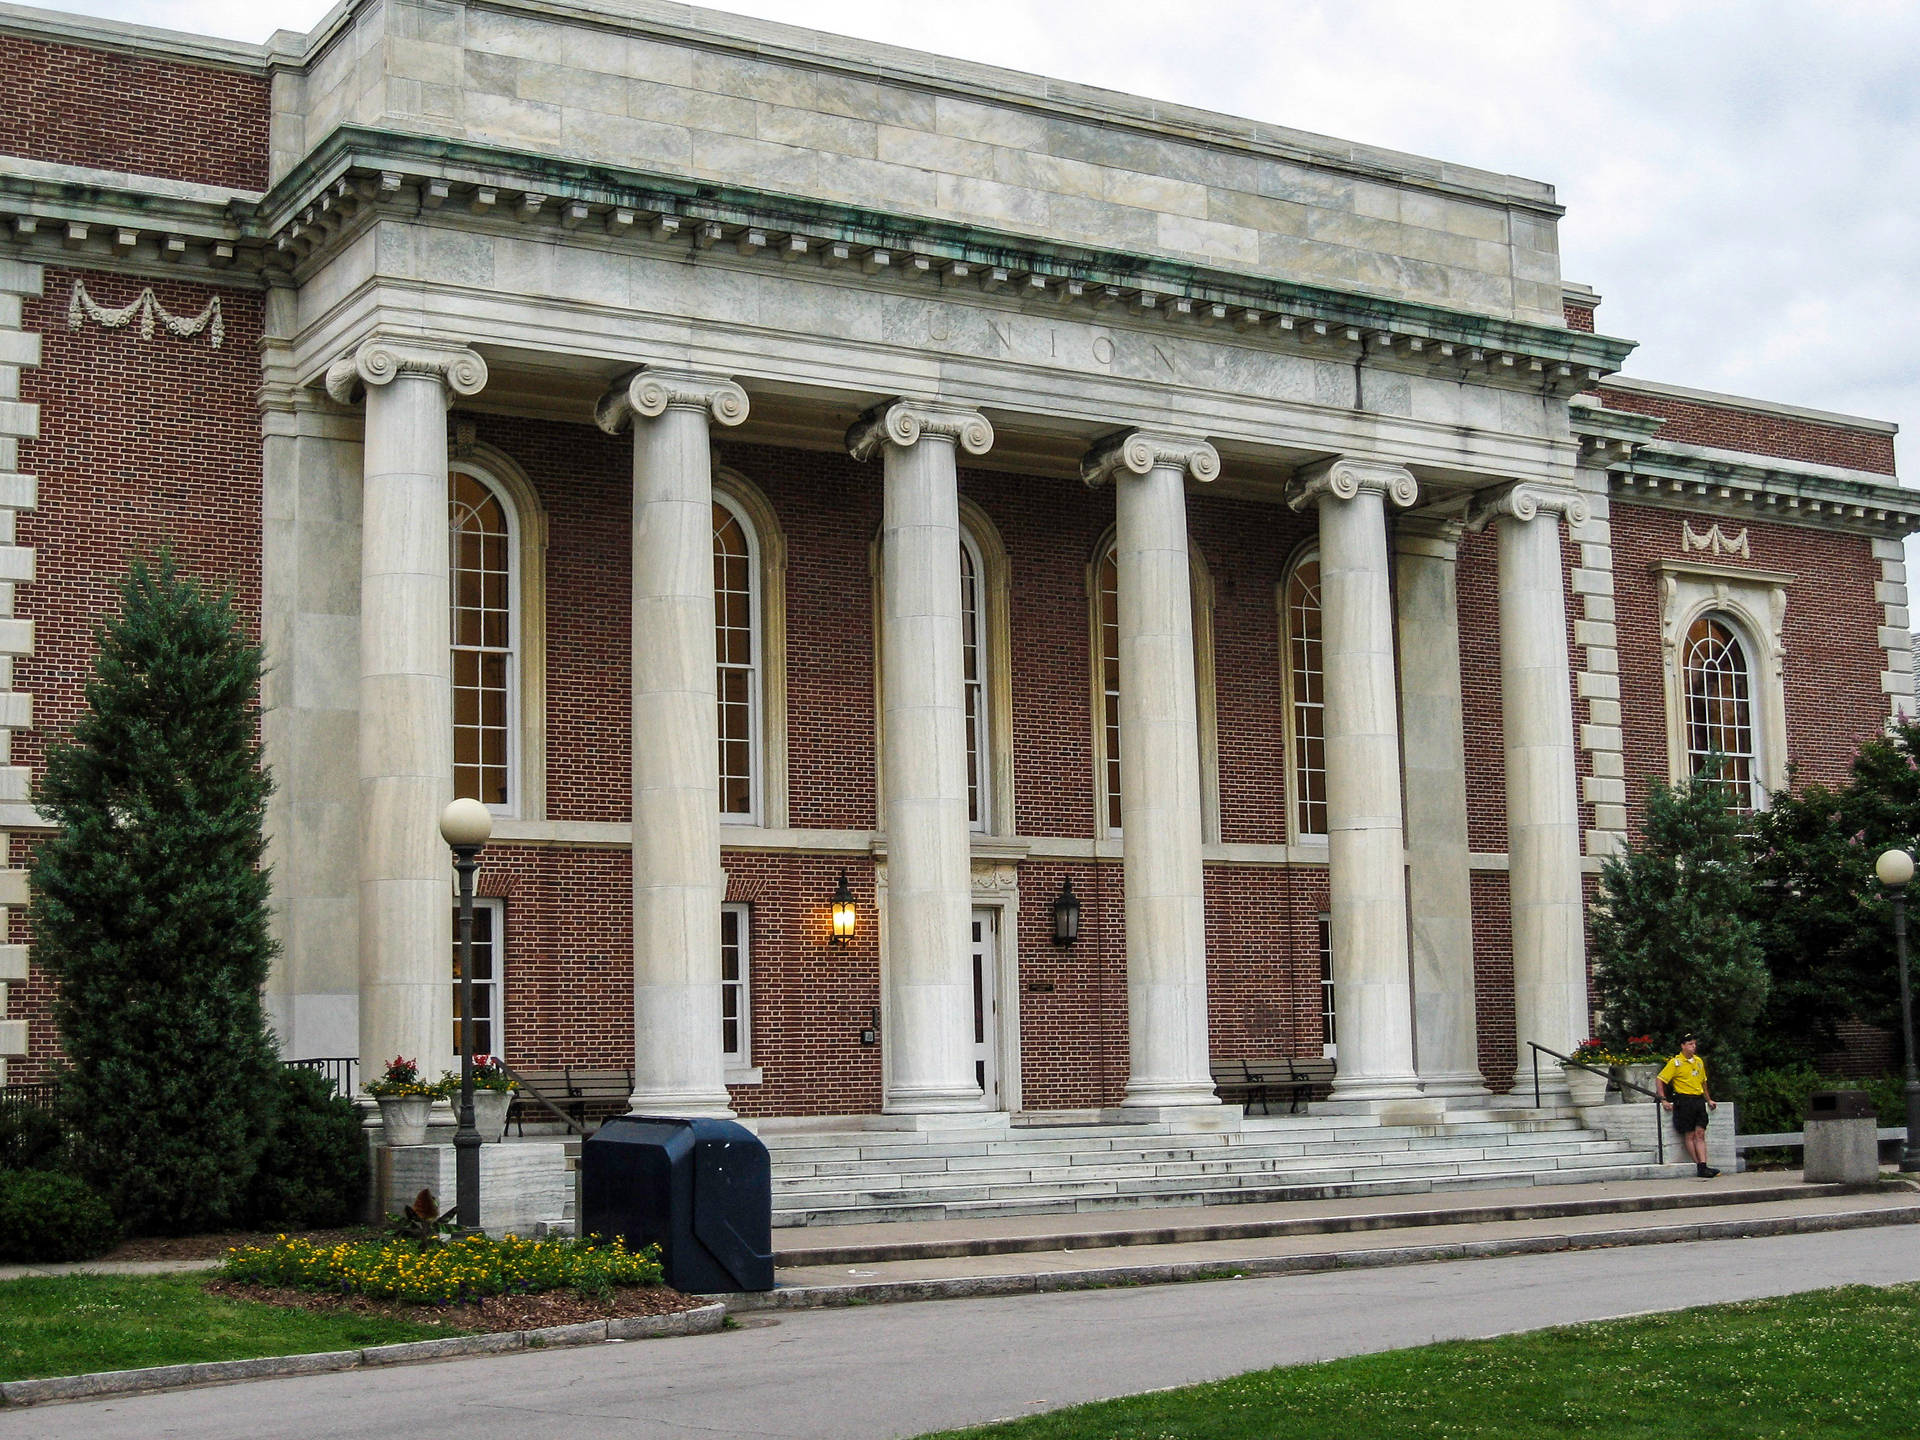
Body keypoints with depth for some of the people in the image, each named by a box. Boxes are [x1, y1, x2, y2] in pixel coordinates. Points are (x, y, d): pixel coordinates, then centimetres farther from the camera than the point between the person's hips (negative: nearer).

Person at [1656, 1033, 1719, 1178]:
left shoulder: (1699, 1061, 15)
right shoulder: (1675, 1062, -5)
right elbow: (1659, 1079, -6)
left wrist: (1709, 1100, 24)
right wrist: (1663, 1100, -13)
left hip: (1699, 1100, 6)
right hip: (1684, 1100, -5)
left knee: (1700, 1134, -2)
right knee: (1689, 1135, -2)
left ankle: (1703, 1166, -8)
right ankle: (1699, 1166, 1)